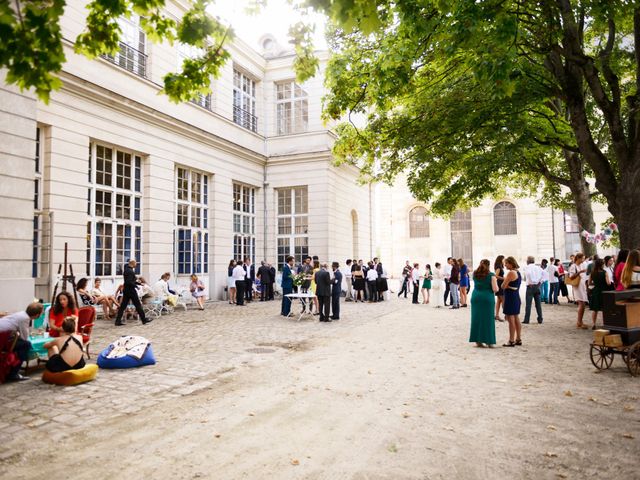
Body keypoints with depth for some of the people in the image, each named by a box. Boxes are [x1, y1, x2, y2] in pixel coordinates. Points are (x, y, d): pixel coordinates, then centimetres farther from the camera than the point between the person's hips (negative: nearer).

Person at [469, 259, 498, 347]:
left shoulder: (475, 274, 5)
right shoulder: (491, 275, -7)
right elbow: (495, 289, -11)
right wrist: (496, 287, 11)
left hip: (475, 297, 4)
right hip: (487, 298, -4)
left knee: (476, 319, 8)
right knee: (488, 319, 4)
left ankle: (477, 340, 11)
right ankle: (489, 341, 8)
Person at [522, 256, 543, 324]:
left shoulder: (527, 267, -3)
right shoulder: (538, 267, 12)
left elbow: (528, 273, -25)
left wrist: (530, 282, -15)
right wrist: (540, 282, 1)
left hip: (530, 286, -5)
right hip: (537, 286, 5)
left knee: (528, 303, -2)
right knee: (538, 303, 10)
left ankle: (526, 320, -2)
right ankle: (540, 319, 12)